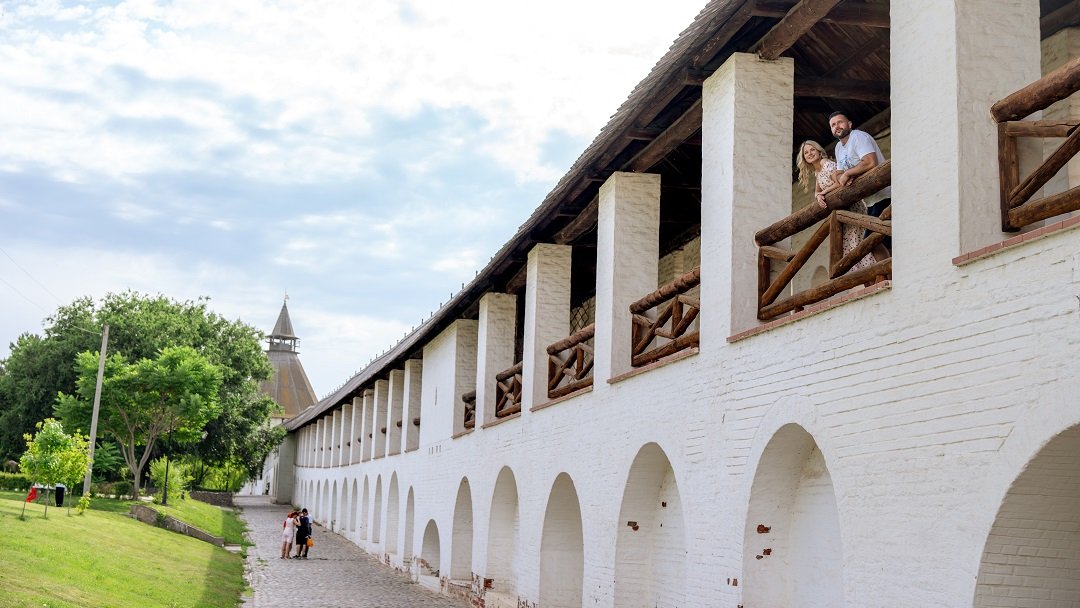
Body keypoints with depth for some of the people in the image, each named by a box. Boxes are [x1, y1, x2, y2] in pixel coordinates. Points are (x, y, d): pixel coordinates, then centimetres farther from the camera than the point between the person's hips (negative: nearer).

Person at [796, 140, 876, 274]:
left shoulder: (828, 164, -13)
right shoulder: (816, 172, 15)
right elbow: (817, 191, 11)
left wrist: (823, 192, -15)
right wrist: (818, 196, -12)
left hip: (852, 207, -10)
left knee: (853, 241, -16)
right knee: (845, 243, 7)